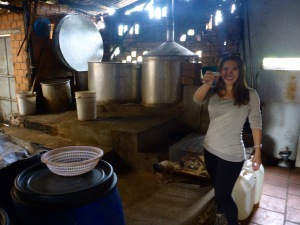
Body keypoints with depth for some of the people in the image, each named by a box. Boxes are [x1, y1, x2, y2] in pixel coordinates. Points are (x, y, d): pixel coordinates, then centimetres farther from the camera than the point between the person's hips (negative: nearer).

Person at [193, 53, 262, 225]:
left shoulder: (250, 95, -10)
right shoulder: (214, 92, -1)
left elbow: (256, 124, -7)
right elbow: (197, 99, -21)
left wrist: (257, 151, -10)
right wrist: (207, 84, -41)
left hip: (231, 155, -4)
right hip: (210, 149, 5)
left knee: (223, 194, 3)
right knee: (218, 189, 22)